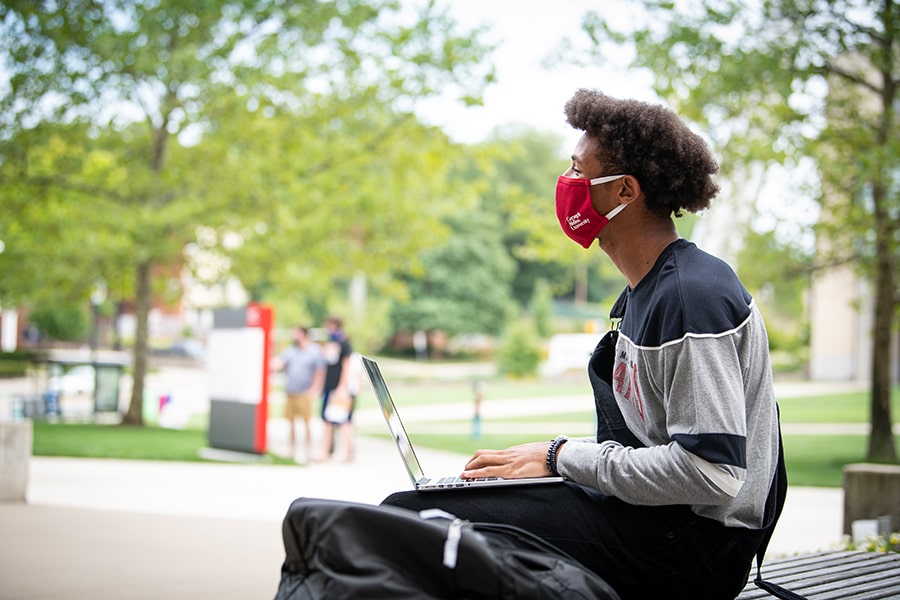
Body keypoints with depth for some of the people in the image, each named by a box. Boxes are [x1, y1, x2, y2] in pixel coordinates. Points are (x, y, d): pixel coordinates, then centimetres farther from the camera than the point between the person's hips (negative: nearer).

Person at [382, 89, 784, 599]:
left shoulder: (694, 297, -17)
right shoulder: (645, 290, 16)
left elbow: (711, 473, -23)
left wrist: (563, 457, -15)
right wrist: (545, 458, 4)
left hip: (695, 543, -10)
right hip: (652, 520, 10)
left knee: (409, 517, -21)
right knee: (404, 507, 5)